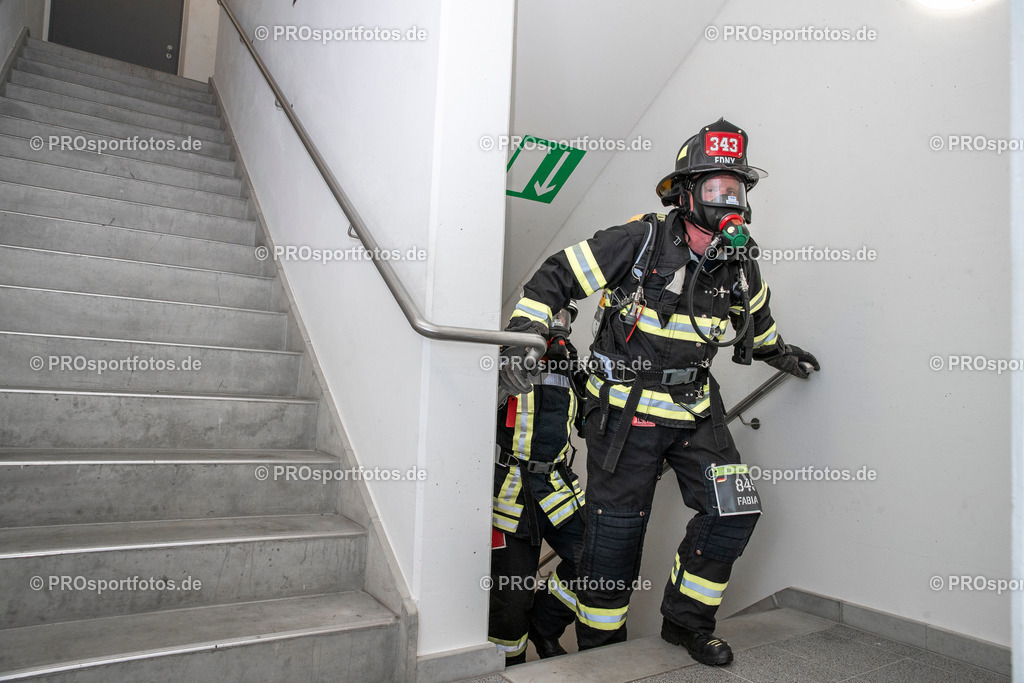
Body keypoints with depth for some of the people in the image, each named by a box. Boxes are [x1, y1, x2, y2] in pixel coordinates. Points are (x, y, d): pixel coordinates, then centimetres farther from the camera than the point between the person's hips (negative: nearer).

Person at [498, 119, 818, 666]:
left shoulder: (739, 267, 4)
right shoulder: (640, 241, -14)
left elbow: (757, 323, 26)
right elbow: (556, 277, -12)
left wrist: (781, 355, 40)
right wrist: (521, 333, -22)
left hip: (695, 409, 6)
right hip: (625, 409, -5)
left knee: (733, 511, 0)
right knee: (618, 528, 1)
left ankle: (686, 621, 23)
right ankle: (598, 643, 24)